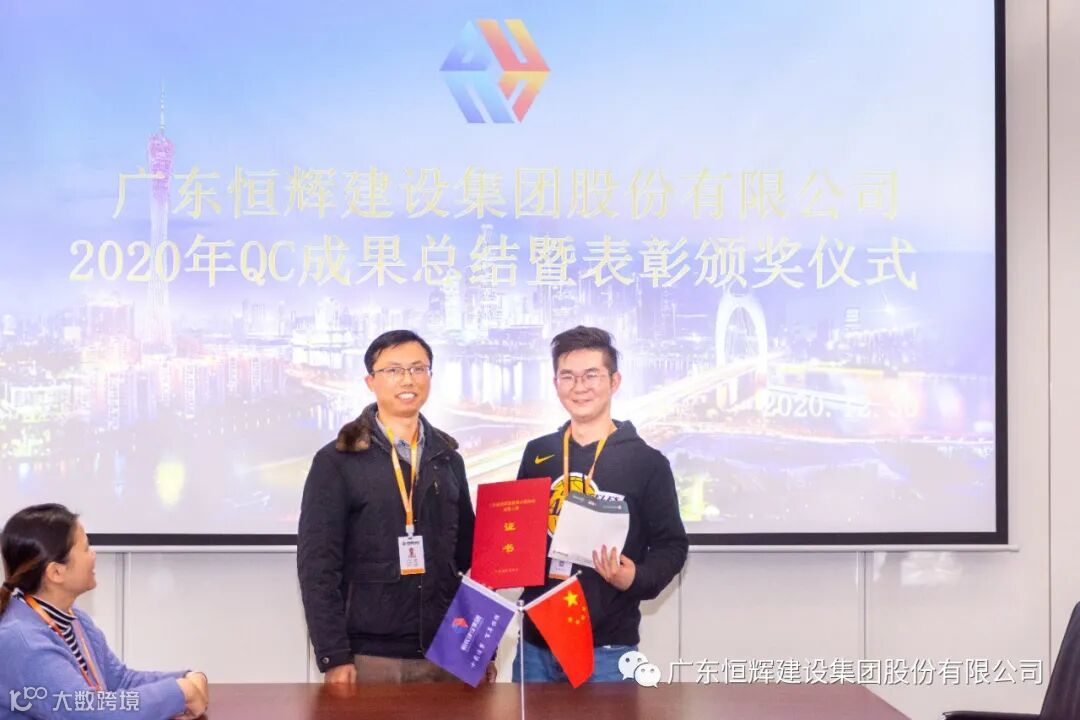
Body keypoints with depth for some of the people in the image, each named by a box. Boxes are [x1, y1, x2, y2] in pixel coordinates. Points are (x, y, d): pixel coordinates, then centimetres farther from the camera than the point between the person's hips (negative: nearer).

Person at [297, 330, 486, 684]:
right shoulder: (336, 461, -3)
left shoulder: (447, 459, 11)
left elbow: (470, 554, 13)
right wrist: (333, 656, -13)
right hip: (369, 655, -4)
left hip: (444, 654, 4)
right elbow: (317, 564, -7)